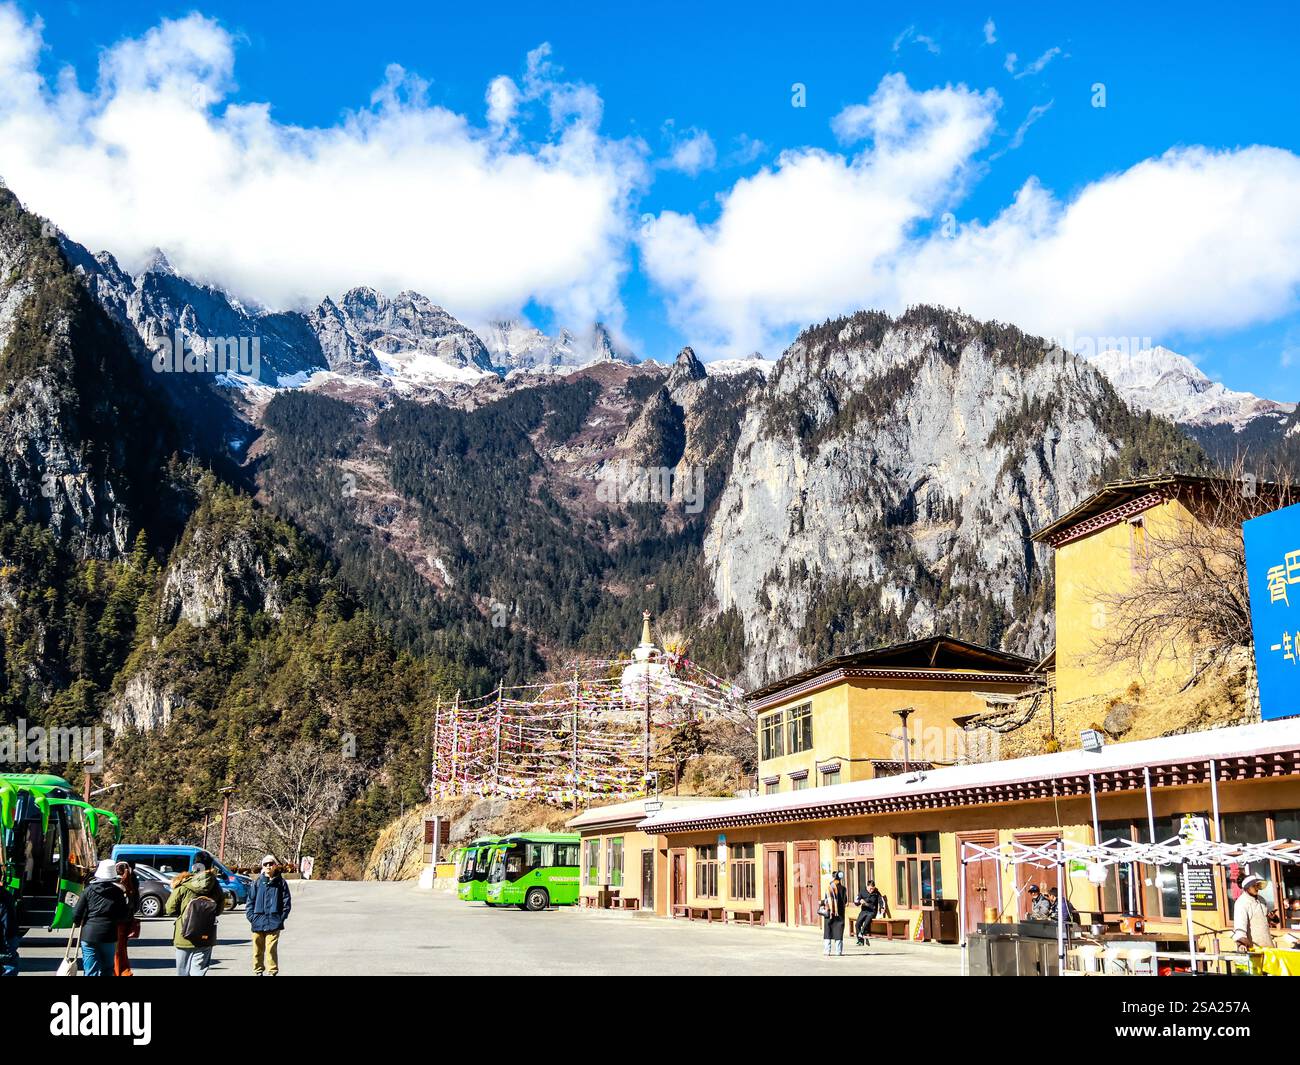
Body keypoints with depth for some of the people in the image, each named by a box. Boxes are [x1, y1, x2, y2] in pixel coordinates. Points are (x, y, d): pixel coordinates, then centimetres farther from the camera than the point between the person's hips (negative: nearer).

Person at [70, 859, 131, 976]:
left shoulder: (89, 890, -1)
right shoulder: (118, 892, -2)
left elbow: (77, 913, -3)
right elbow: (124, 915, 1)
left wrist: (76, 923, 17)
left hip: (88, 935, 0)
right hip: (109, 936, 0)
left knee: (91, 971, 2)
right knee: (107, 970, 15)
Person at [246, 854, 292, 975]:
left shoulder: (281, 882, 3)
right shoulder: (257, 882, 7)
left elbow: (287, 902, 5)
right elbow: (250, 901, 9)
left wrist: (281, 918, -2)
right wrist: (251, 917, -1)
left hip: (273, 924, -2)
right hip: (258, 924, 2)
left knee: (271, 950, -7)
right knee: (257, 950, 8)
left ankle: (272, 972, 1)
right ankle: (257, 972, 20)